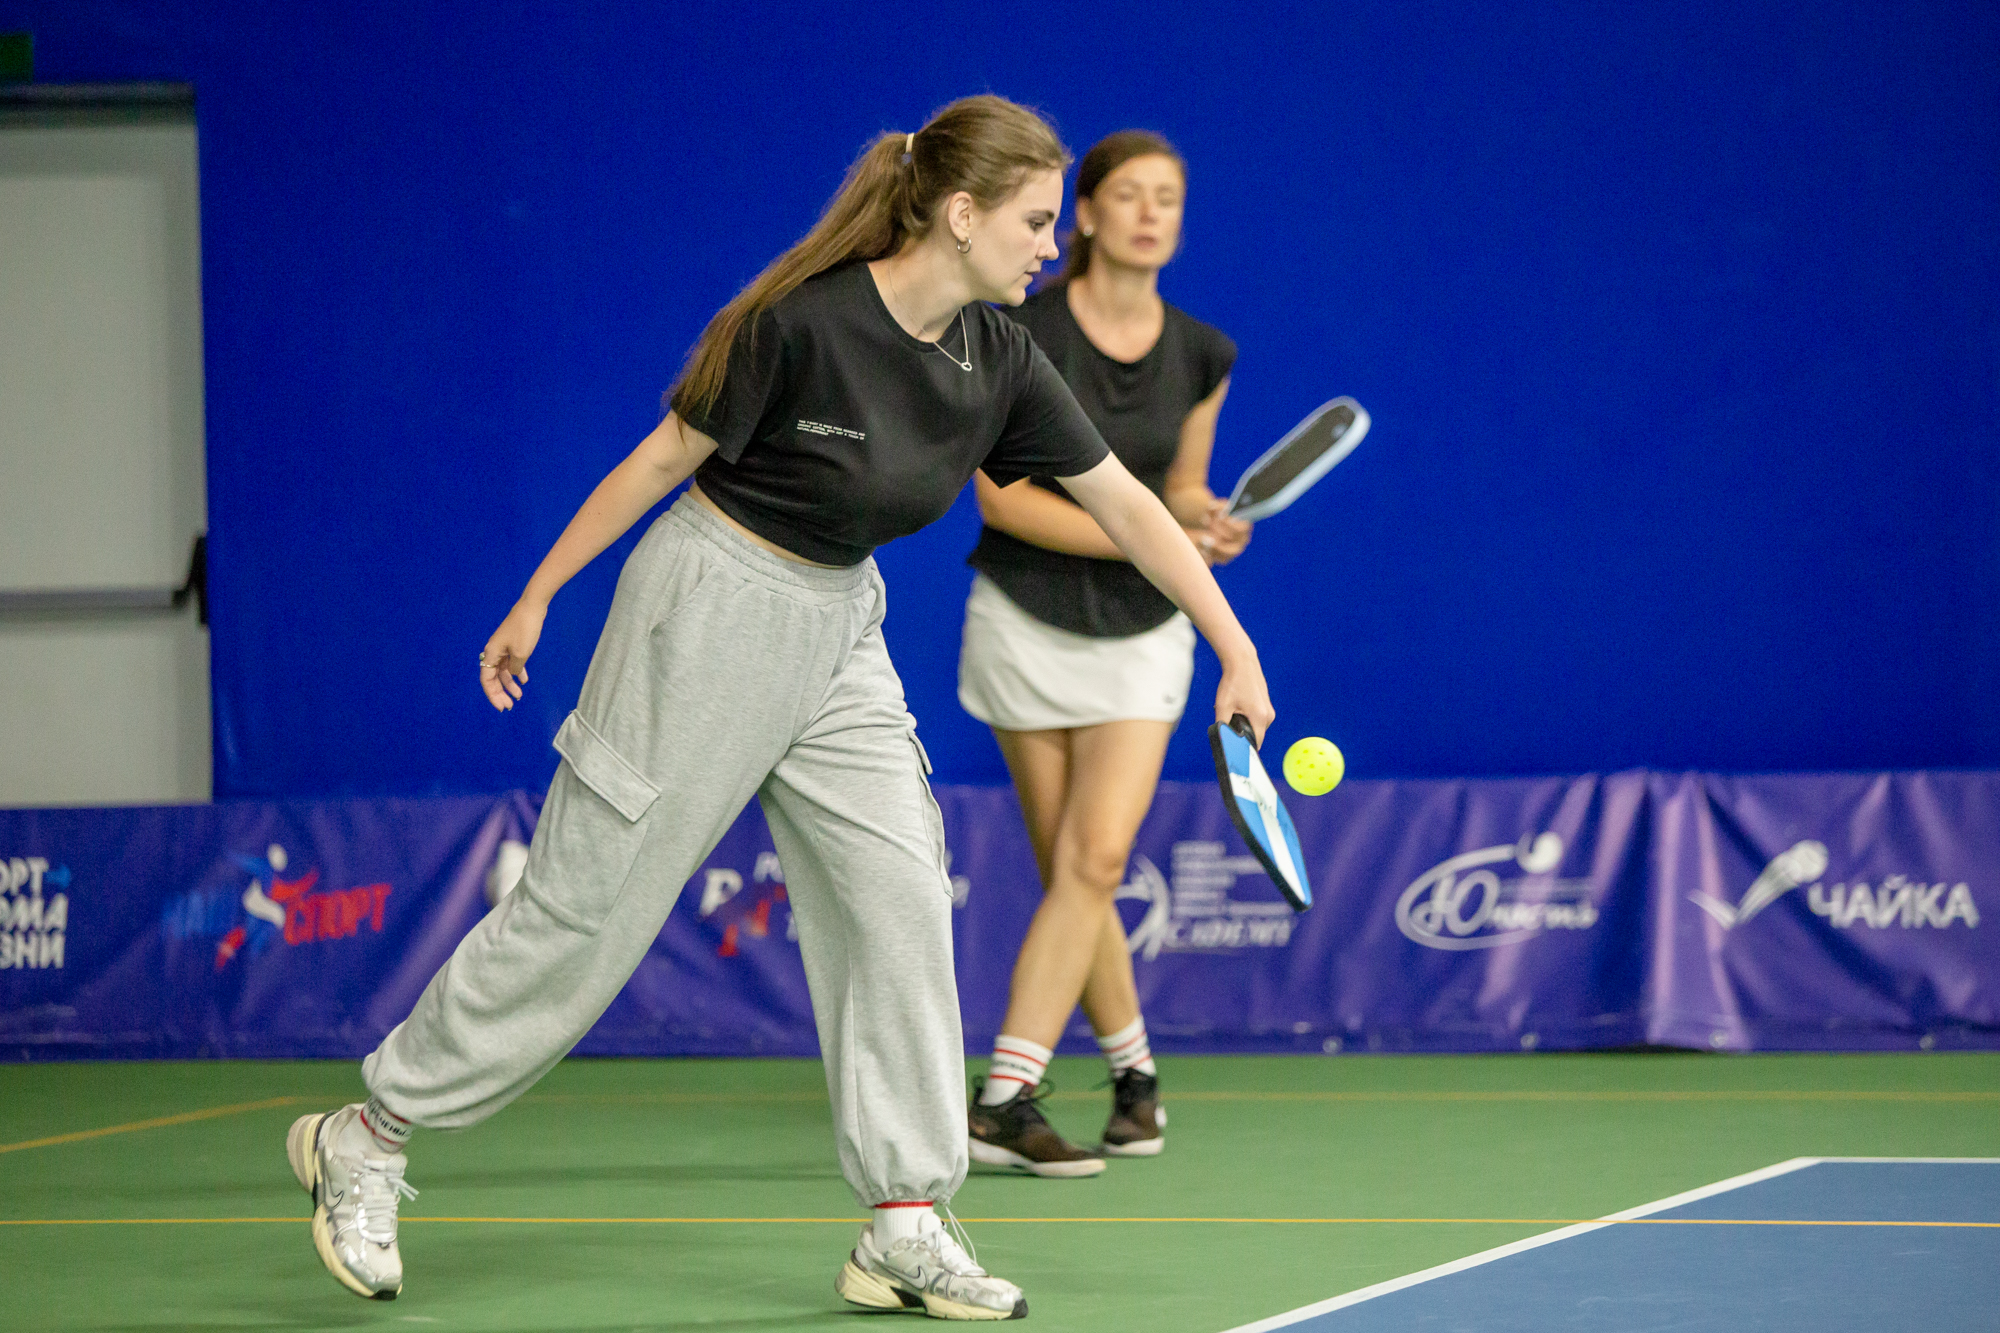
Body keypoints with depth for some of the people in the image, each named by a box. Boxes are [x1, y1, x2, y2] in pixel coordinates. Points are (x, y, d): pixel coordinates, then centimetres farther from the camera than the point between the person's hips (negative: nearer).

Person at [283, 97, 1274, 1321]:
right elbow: (667, 456, -11)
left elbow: (1126, 503, 2)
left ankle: (905, 1231, 4)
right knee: (585, 909, -1)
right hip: (713, 612, -6)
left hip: (838, 631, 7)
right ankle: (367, 1138, 13)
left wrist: (1237, 654, -1)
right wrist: (538, 596, -5)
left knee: (899, 899, -3)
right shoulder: (806, 323, -23)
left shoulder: (999, 361, -4)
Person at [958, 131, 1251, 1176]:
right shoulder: (1024, 333, -11)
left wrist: (1204, 521, -10)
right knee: (1071, 870, 2)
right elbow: (1002, 497, -14)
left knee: (1097, 857, -13)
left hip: (1142, 633, 2)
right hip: (1028, 624, -2)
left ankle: (1004, 1100, -15)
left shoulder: (1200, 355, 1)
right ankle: (1135, 1069, 20)